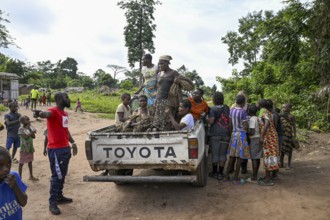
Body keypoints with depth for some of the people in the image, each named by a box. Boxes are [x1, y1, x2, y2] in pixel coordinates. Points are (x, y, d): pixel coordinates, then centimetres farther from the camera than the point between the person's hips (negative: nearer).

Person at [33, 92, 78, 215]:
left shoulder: (65, 113, 14)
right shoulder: (53, 111, -14)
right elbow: (46, 114, -40)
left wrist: (72, 143, 28)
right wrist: (40, 113, -63)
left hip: (65, 148, 9)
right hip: (56, 150, -9)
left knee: (63, 175, 17)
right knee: (57, 176, -2)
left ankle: (59, 197, 31)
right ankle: (52, 203, 10)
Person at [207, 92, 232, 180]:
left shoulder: (212, 109, -6)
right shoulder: (227, 108, 8)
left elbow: (211, 121, -15)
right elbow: (230, 121, 9)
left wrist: (207, 118, 5)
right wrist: (230, 132, 16)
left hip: (215, 134, -4)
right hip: (225, 134, 4)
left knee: (215, 154, 6)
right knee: (223, 154, 8)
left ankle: (214, 172, 17)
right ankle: (220, 173, 12)